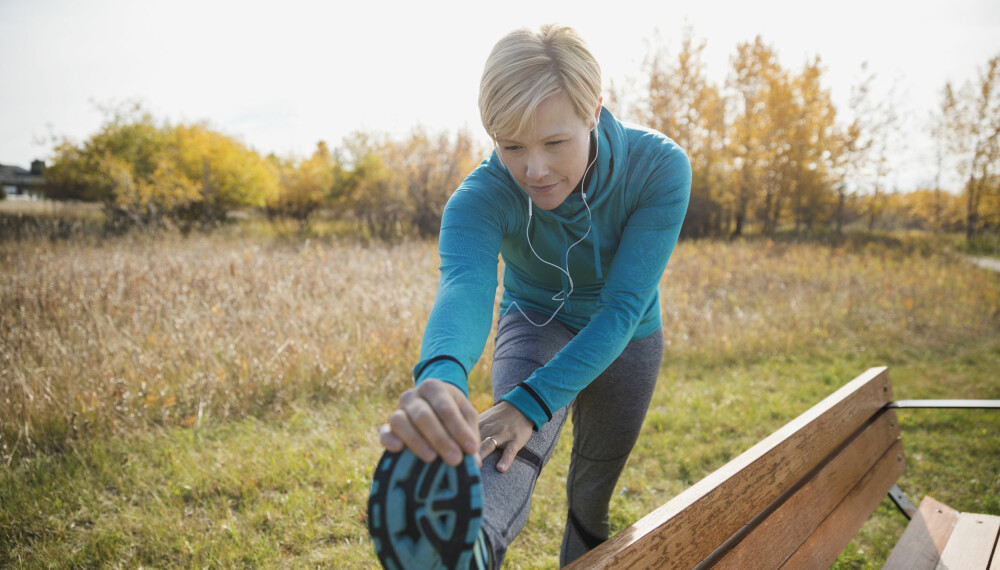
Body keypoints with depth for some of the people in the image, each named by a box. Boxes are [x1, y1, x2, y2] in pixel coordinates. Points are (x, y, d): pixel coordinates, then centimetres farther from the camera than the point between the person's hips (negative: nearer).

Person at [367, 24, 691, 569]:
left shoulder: (659, 167, -29)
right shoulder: (481, 196, -30)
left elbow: (624, 305, -34)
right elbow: (464, 287, -49)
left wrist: (531, 401, -45)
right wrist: (441, 377, -73)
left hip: (623, 340, 2)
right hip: (537, 323, -1)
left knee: (591, 496, 15)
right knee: (514, 443, -35)